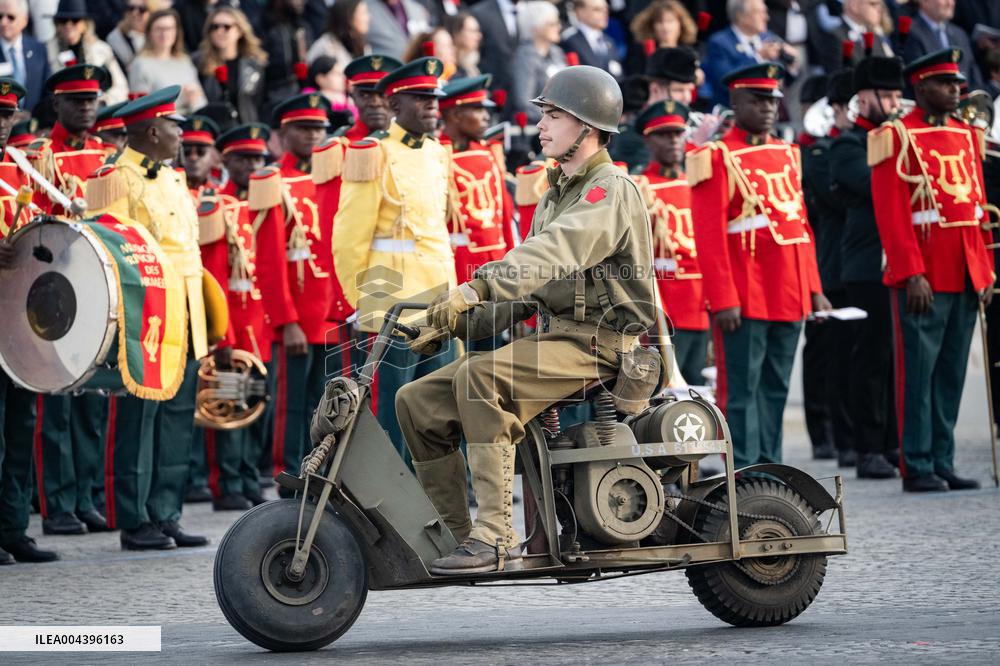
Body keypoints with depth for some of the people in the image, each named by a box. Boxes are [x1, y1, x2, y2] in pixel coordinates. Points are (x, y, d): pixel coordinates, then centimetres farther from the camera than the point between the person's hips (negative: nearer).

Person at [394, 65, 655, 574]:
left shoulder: (611, 191, -9)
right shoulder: (556, 196, 22)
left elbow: (555, 252, -28)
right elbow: (526, 285, 22)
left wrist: (475, 288, -40)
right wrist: (455, 321, 6)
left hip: (597, 343, -9)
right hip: (553, 335, 9)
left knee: (479, 377, -34)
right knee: (418, 401, -2)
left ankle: (495, 534, -34)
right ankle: (454, 532, -2)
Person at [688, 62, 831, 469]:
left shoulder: (788, 155, 15)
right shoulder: (717, 158, -5)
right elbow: (709, 236, -10)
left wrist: (814, 289, 13)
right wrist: (723, 299, -16)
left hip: (788, 296, 7)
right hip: (744, 299, -7)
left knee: (775, 389, 11)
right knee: (741, 390, -4)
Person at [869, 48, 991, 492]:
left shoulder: (966, 135, 15)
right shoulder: (897, 137, -6)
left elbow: (978, 206, 16)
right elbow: (890, 212, -12)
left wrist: (985, 272, 10)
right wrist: (912, 274, -17)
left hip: (965, 278, 7)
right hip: (923, 280, -7)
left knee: (951, 372, 9)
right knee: (918, 371, -2)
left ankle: (943, 463, 14)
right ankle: (917, 468, 2)